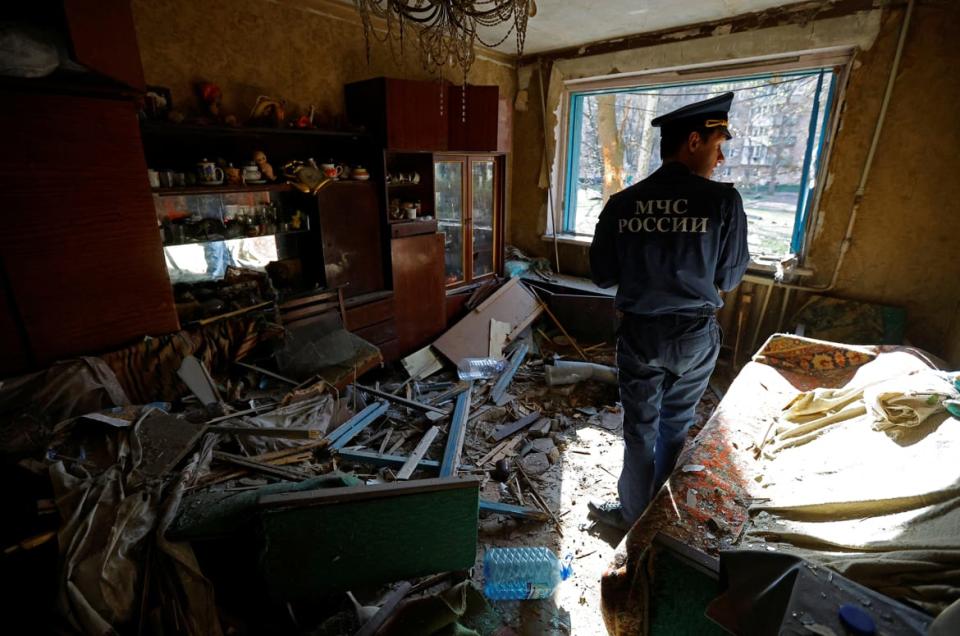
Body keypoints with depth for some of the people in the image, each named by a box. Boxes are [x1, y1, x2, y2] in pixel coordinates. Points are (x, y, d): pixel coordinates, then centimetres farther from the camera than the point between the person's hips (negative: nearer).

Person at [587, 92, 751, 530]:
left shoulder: (621, 204, -8)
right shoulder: (723, 200, -12)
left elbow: (601, 275, -3)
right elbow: (729, 278, -4)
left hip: (640, 331, 0)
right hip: (695, 334, 1)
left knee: (640, 428, 15)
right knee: (676, 426, 22)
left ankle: (633, 513, 32)